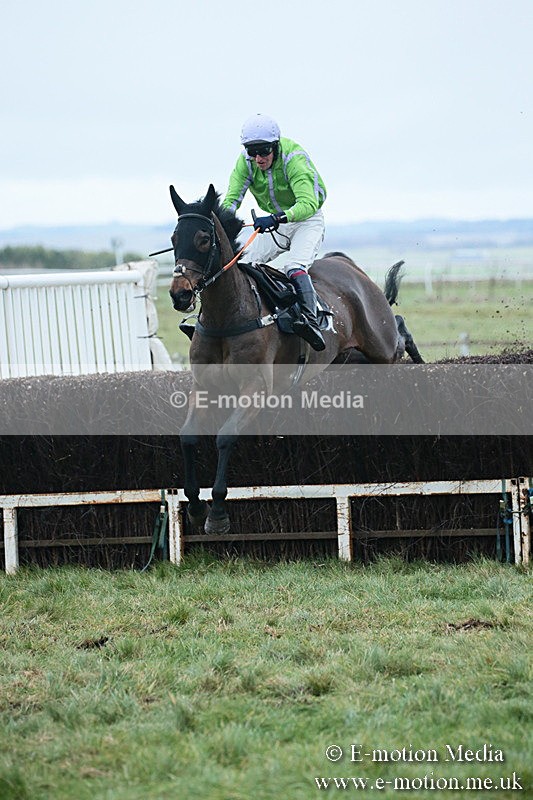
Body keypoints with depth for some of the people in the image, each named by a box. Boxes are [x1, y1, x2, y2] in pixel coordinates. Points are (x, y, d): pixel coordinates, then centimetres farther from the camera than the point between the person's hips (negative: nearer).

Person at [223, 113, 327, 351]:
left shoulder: (294, 159, -31)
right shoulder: (246, 162, -15)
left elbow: (308, 203, -43)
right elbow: (232, 197, -19)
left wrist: (278, 218, -59)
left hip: (307, 219, -6)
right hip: (275, 223, 6)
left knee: (296, 267, -30)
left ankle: (311, 321, -42)